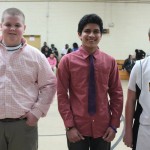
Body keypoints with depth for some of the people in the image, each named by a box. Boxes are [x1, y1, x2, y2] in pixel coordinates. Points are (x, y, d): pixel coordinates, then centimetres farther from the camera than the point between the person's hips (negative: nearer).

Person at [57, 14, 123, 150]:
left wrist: (114, 125, -1)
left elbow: (117, 94, 4)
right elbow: (62, 96, -5)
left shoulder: (110, 62, 0)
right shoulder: (67, 61, -5)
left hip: (103, 128, 2)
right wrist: (69, 126, -9)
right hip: (77, 128, -1)